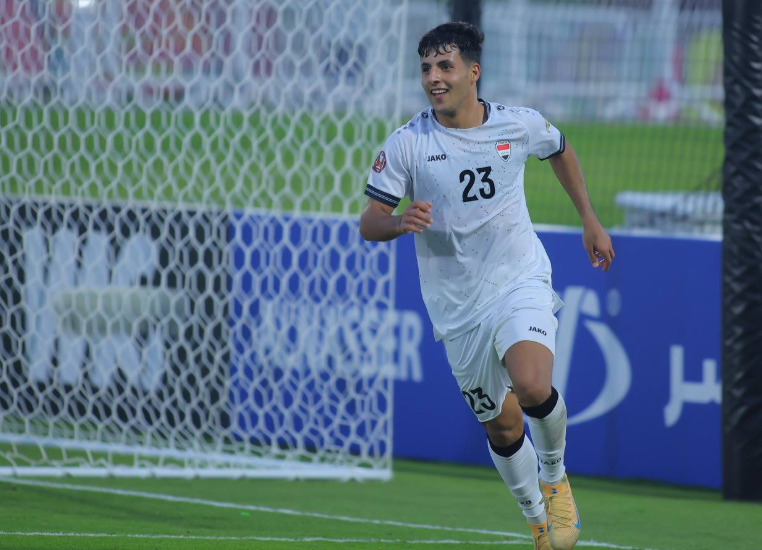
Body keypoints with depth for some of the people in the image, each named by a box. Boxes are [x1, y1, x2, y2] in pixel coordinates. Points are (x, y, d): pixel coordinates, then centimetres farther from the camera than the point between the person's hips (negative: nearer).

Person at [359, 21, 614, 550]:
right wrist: (401, 222, -29)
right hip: (459, 307, 1)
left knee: (532, 387, -27)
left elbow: (560, 149, 19)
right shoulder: (406, 144, -9)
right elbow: (369, 223, -6)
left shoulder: (520, 125, -5)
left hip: (521, 283, -1)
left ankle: (555, 473, 4)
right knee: (503, 428, 7)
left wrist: (590, 220, 21)